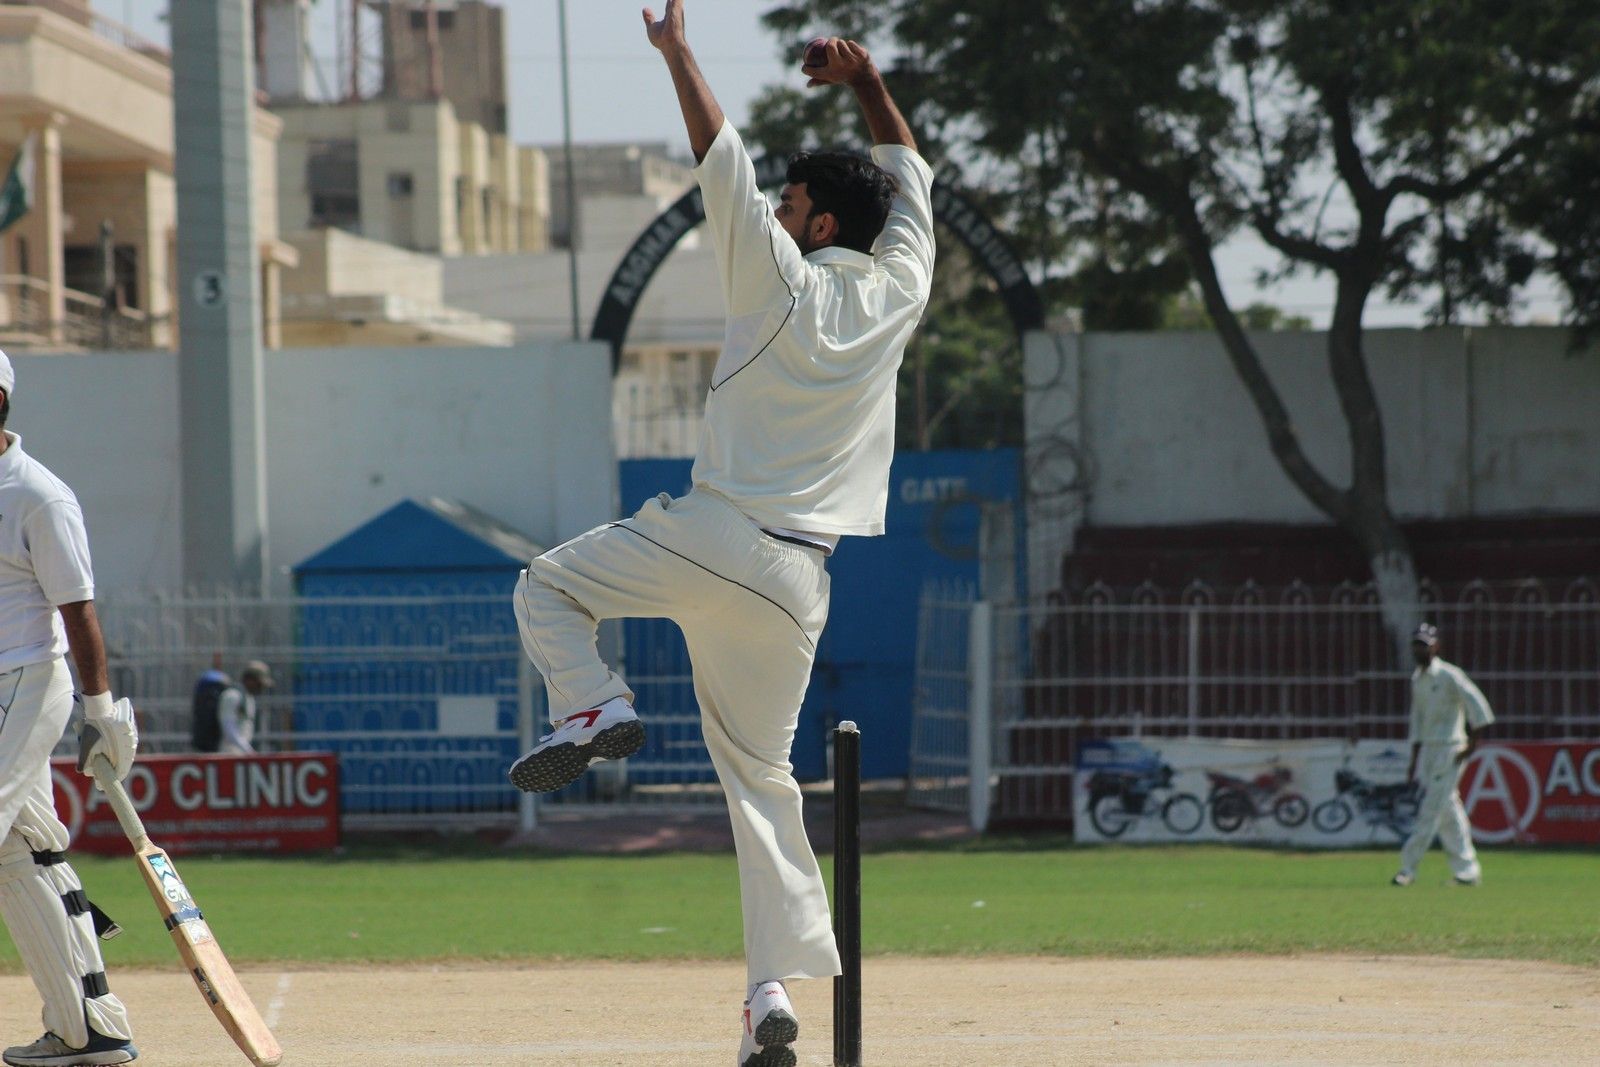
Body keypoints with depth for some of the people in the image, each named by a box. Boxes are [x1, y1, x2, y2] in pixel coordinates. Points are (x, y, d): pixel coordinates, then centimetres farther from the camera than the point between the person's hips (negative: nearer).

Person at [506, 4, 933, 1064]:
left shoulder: (784, 283, -5)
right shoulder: (898, 291, 8)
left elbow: (724, 165, -8)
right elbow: (911, 185, 24)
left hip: (712, 539, -5)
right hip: (798, 577, 5)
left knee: (548, 584, 18)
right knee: (762, 773, 10)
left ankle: (596, 702, -10)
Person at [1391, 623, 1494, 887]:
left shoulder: (1449, 675, -11)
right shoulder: (1417, 679, 14)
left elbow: (1477, 705, -15)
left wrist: (1472, 743, -16)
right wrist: (1414, 760, 16)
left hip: (1450, 749, -8)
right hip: (1428, 749, 8)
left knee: (1432, 808, -10)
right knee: (1447, 811, 7)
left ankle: (1408, 867, -13)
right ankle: (1466, 870, 11)